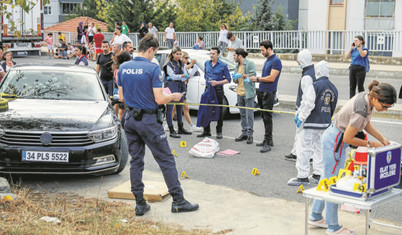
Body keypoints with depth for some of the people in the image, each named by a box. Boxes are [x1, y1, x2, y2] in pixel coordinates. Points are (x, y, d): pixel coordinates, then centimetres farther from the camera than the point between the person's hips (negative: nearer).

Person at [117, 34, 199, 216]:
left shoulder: (123, 68, 4)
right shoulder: (152, 68, -15)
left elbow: (122, 95, 12)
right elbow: (159, 99, -18)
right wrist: (173, 97, 1)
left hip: (130, 119, 6)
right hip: (149, 120, -6)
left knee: (135, 161, 11)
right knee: (166, 160, 3)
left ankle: (140, 204, 14)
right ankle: (178, 201, 9)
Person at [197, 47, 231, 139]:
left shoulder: (223, 65, -3)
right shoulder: (206, 63, 11)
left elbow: (228, 79, -3)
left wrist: (217, 82, -14)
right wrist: (208, 81, 12)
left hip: (218, 90, -4)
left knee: (219, 111, 0)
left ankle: (219, 132, 9)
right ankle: (206, 131, 14)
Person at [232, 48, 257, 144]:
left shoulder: (250, 63, -6)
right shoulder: (237, 65, 17)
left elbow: (253, 75, -16)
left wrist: (242, 75, -17)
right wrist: (235, 79, -4)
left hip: (248, 93, -8)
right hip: (240, 92, 8)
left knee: (249, 114, -8)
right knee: (242, 114, 11)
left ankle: (250, 134, -4)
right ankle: (244, 133, 18)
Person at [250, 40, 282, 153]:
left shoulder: (276, 61, -12)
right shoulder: (267, 61, 18)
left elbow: (271, 78, -18)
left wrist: (257, 79, -10)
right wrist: (255, 80, 10)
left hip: (269, 93, -9)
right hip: (262, 92, 9)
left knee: (267, 117, -9)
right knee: (264, 117, 13)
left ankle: (268, 144, -7)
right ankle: (268, 140, 21)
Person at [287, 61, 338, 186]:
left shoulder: (314, 86, -15)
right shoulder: (333, 89, 9)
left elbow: (308, 104, -18)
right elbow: (333, 107, 15)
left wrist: (300, 117, -8)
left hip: (310, 124, -8)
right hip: (325, 124, 8)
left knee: (304, 148, -2)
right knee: (320, 148, 16)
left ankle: (303, 176, -2)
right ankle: (318, 175, 21)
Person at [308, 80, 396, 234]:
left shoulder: (366, 96, -5)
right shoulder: (361, 111, -32)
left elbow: (367, 123, 10)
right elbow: (348, 138, -23)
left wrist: (382, 139, 1)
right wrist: (371, 144, -13)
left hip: (332, 137, 10)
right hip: (335, 142, -10)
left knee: (327, 177, 18)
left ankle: (316, 216, 31)